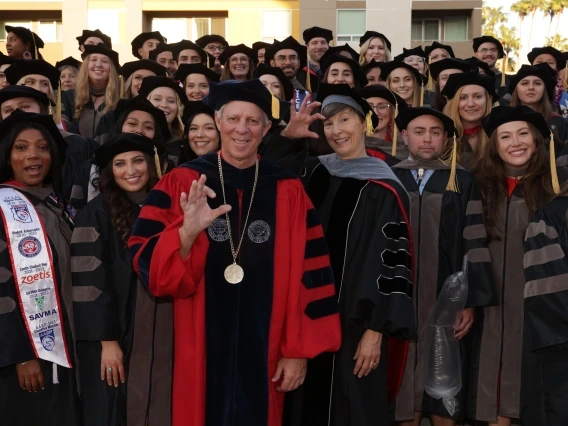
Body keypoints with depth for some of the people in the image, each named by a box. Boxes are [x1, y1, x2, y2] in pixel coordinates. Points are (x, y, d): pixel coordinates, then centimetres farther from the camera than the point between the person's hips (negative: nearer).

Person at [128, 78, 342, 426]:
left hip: (264, 352, 1)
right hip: (200, 351, 0)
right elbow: (146, 261, -8)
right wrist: (187, 232, -26)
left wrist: (299, 350, -3)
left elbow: (308, 274, 0)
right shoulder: (181, 183, -2)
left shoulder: (289, 191, 0)